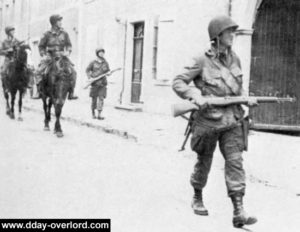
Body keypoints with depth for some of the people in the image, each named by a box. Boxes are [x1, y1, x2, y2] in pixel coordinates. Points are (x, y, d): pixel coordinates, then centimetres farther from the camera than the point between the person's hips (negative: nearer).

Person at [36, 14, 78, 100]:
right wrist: (43, 55, -6)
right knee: (40, 70, -20)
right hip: (50, 57, -1)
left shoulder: (64, 33, 3)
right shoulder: (47, 34, 0)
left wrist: (68, 51, -10)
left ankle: (71, 93, -8)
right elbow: (41, 46, 7)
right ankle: (39, 90, -6)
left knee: (73, 71, -16)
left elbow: (69, 45, 9)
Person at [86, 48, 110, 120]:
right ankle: (93, 113, 20)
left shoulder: (105, 63, 6)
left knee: (101, 98, -7)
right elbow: (87, 70, 4)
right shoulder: (93, 63, 0)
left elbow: (108, 71, 14)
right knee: (94, 99, 4)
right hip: (95, 82, -1)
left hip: (102, 83, 1)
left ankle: (99, 115, -8)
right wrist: (90, 77, -9)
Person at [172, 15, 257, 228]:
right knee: (204, 162, 13)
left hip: (232, 120, 4)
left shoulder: (235, 59, 6)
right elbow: (178, 83, -9)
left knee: (235, 162, -6)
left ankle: (238, 212, -8)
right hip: (208, 120, -4)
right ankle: (197, 198, 37)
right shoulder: (203, 61, -10)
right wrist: (196, 95, -24)